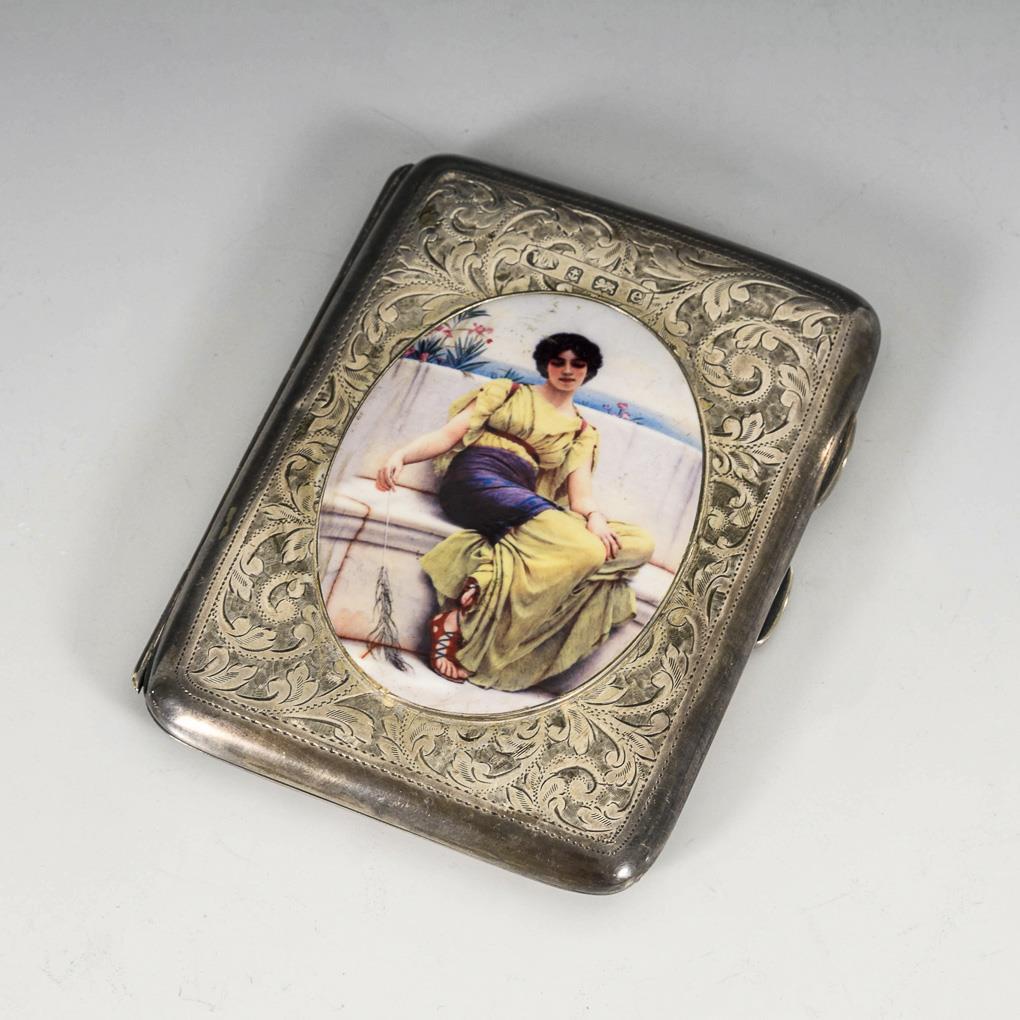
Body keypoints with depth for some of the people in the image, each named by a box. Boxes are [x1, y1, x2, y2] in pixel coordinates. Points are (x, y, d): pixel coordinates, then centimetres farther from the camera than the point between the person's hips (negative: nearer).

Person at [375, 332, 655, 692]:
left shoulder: (583, 432, 27)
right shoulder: (508, 392, 20)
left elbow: (580, 488, 10)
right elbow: (450, 434, 11)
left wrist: (594, 517, -14)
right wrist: (401, 454, -9)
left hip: (523, 503, 5)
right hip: (475, 479, -5)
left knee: (640, 543, -20)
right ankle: (455, 618, -32)